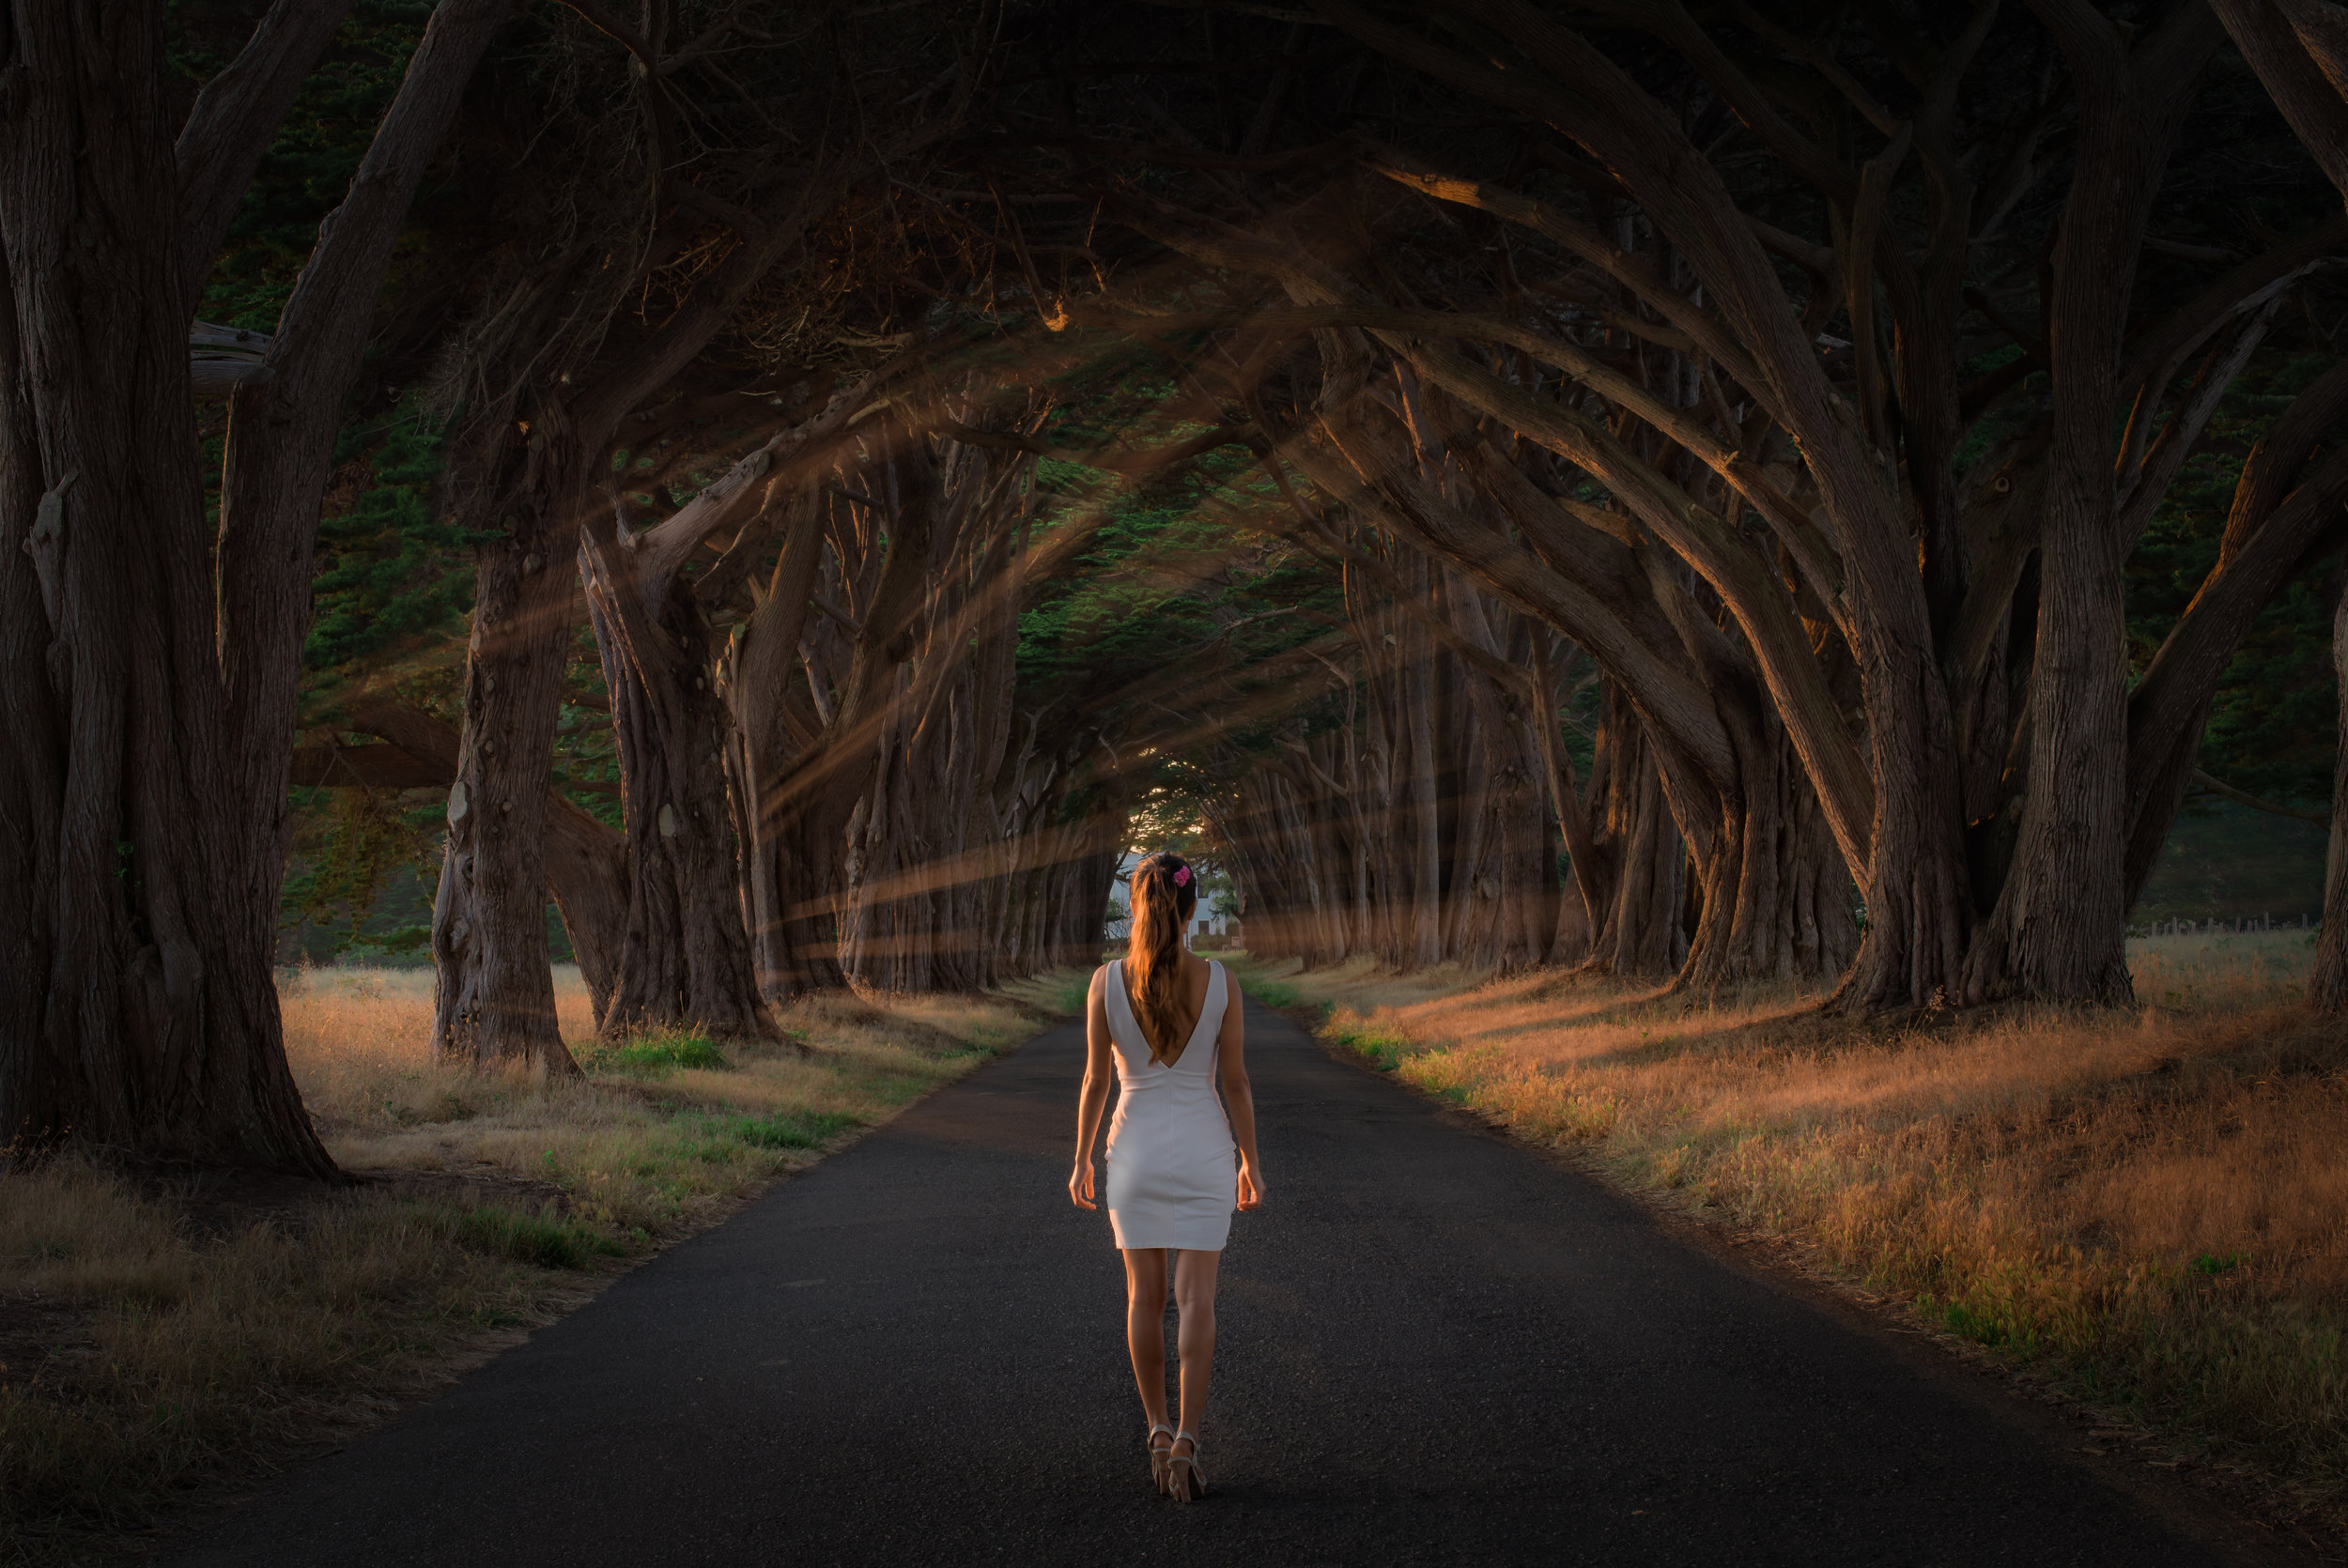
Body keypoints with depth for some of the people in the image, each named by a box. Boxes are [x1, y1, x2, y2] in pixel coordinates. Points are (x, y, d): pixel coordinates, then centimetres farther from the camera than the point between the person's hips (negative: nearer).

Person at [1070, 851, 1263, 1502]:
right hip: (1203, 1149, -1)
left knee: (1145, 1296, 14)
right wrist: (1251, 1163, 8)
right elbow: (1236, 1082, -3)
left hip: (1135, 1148, 1)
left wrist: (1082, 1159, 9)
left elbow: (1095, 1081, -3)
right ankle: (1186, 1441, -11)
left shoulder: (1107, 981, -9)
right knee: (1196, 1300, 0)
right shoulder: (1219, 982, -9)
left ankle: (1158, 1431, 19)